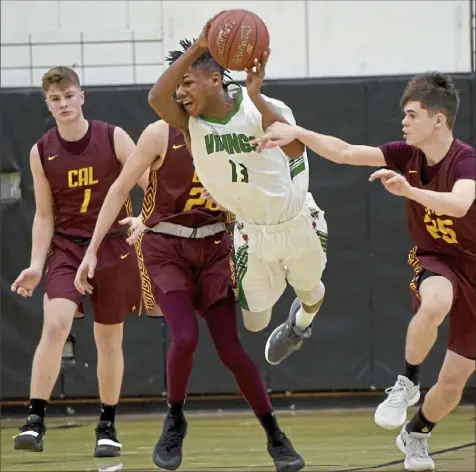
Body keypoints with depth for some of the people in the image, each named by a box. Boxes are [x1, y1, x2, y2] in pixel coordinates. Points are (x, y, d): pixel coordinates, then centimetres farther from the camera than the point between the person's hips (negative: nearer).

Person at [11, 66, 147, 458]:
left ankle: (107, 425, 23)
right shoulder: (42, 152, 0)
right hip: (67, 249, 0)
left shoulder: (113, 139, -5)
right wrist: (36, 266, -3)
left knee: (109, 339, 8)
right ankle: (36, 419, -21)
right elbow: (44, 215, 6)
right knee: (55, 325, -21)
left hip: (113, 247, 0)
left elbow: (151, 185, -5)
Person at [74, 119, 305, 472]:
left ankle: (276, 438, 6)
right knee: (186, 337, -21)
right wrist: (92, 250, -4)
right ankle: (175, 423, 5)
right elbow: (120, 191, -4)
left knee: (230, 347, -5)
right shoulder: (161, 134, -11)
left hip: (213, 247, 2)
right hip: (165, 248, -2)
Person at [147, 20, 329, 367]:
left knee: (310, 292, 25)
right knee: (255, 323, 5)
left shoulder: (262, 110, -28)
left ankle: (302, 322, 62)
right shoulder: (191, 123, -21)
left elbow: (295, 149, -47)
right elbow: (157, 98, -42)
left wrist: (256, 97, -58)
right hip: (252, 230, 2)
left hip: (297, 223, -2)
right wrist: (197, 48, -50)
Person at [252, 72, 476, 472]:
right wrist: (298, 132, -18)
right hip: (434, 260, 2)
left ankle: (415, 435, 33)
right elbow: (345, 152, -6)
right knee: (433, 305, -39)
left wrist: (409, 190, -58)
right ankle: (407, 383, -17)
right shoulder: (408, 154, -8)